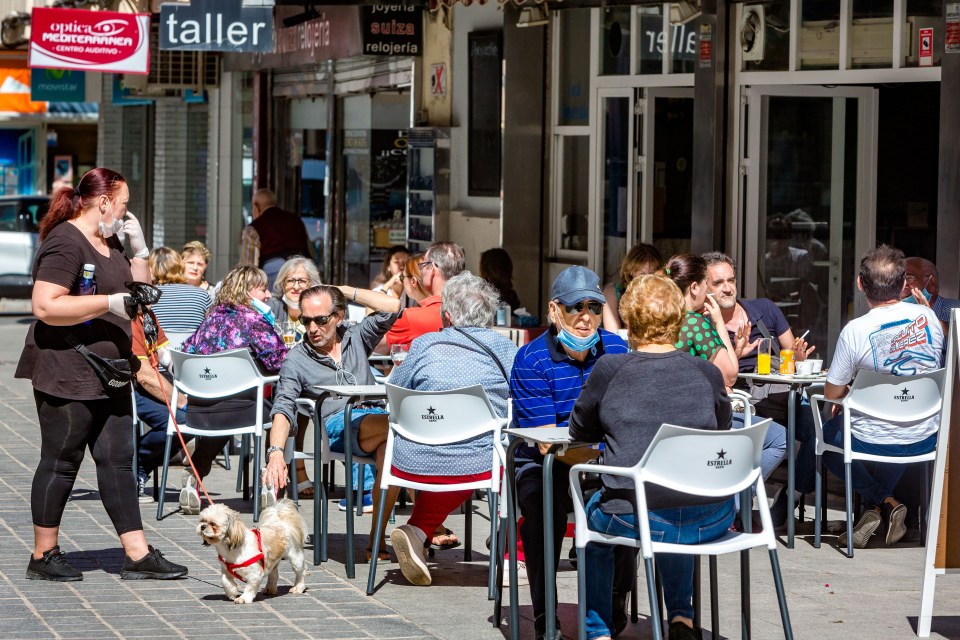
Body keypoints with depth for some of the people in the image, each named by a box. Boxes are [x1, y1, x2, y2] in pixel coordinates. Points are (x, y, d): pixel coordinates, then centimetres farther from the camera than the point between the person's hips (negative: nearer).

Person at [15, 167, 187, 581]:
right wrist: (111, 303, -25)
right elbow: (45, 306, -24)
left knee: (117, 460, 7)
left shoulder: (109, 242, 15)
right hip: (66, 373, -9)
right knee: (61, 462, -1)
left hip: (107, 375, 9)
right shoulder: (66, 243, -16)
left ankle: (137, 556, 7)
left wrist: (139, 249, 8)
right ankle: (43, 557, 9)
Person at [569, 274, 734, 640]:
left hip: (637, 521, -2)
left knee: (593, 512, 33)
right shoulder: (707, 373, 2)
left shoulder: (610, 370, -3)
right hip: (712, 520, 3)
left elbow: (580, 431, 13)